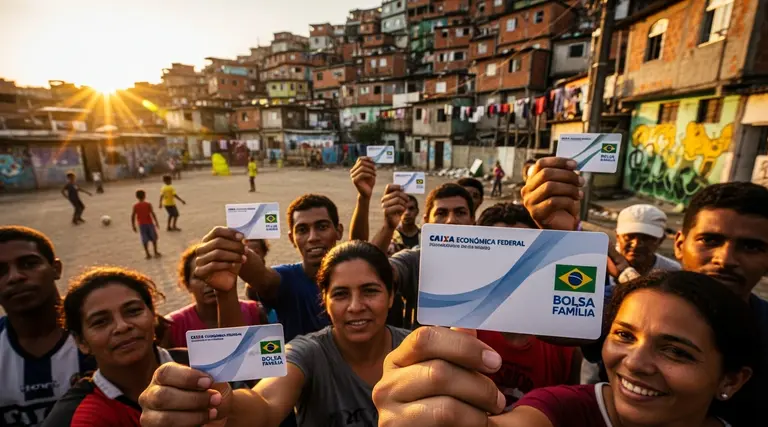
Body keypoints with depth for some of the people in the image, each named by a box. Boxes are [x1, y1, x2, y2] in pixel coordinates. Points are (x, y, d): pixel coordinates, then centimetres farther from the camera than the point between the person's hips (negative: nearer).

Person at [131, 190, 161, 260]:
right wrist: (156, 222, -8)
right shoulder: (148, 204, -8)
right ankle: (156, 252, 16)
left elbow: (133, 216, -2)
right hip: (149, 223, -2)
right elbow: (152, 214, -13)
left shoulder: (135, 206, -2)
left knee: (145, 240, 8)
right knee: (154, 238, 12)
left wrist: (133, 226, 6)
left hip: (141, 225, 2)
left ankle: (148, 254, 11)